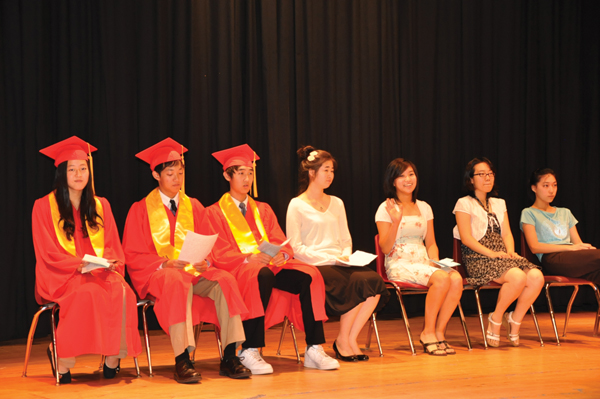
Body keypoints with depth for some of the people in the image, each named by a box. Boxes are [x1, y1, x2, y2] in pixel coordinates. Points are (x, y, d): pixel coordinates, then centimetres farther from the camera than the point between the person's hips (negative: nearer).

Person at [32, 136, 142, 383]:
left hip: (101, 272, 4)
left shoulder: (101, 206, 16)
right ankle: (62, 360, -26)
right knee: (89, 293, -37)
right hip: (61, 277, -3)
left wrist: (109, 262, -11)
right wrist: (79, 265, -18)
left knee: (122, 292, -31)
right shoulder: (44, 206, 3)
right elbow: (47, 253, -3)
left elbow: (112, 245, 12)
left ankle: (113, 357, -24)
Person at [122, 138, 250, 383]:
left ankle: (229, 357, -32)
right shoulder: (141, 209, 6)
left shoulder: (194, 207, 17)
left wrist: (205, 262, -12)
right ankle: (182, 361, -45)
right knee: (179, 284, -39)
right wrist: (164, 263, -18)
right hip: (158, 273, -4)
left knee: (224, 281, -28)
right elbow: (133, 255, 0)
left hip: (195, 271, 4)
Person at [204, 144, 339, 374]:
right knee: (262, 276, -41)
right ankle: (249, 352, -41)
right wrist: (249, 258, -23)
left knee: (309, 276, -25)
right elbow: (220, 254, -4)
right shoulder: (215, 213, 9)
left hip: (271, 265, 5)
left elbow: (282, 243, 12)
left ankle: (314, 350, -30)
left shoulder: (263, 210, 24)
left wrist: (281, 255, -14)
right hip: (238, 269, -5)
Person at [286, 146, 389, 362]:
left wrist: (346, 257, -2)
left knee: (374, 280, -25)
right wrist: (331, 259, -14)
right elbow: (296, 248, -6)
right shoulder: (297, 205, 1)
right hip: (314, 267, -6)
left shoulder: (336, 203, 21)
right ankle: (342, 341, -13)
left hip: (339, 264, 6)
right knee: (357, 284, -31)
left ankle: (350, 339, -18)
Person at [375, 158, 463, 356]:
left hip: (423, 262, 5)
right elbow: (385, 248, -6)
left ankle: (439, 332, -19)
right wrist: (396, 221, -19)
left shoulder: (424, 208, 17)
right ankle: (428, 332, -19)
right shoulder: (386, 209, 0)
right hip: (399, 265, -5)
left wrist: (435, 261, -2)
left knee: (456, 278, -26)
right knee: (441, 278, -32)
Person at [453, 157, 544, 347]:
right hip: (478, 259, -6)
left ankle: (515, 321, -6)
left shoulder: (499, 204, 24)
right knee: (517, 277, -33)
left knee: (536, 277, -23)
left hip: (502, 256, 6)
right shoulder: (464, 204, 3)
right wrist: (491, 253, -17)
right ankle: (496, 319, -11)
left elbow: (507, 234, 16)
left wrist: (510, 251, -5)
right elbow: (466, 238, -7)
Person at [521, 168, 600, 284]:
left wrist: (586, 247, -3)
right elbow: (534, 247, -1)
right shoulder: (528, 213, 13)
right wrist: (570, 247, -11)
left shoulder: (565, 213, 33)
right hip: (551, 258, -5)